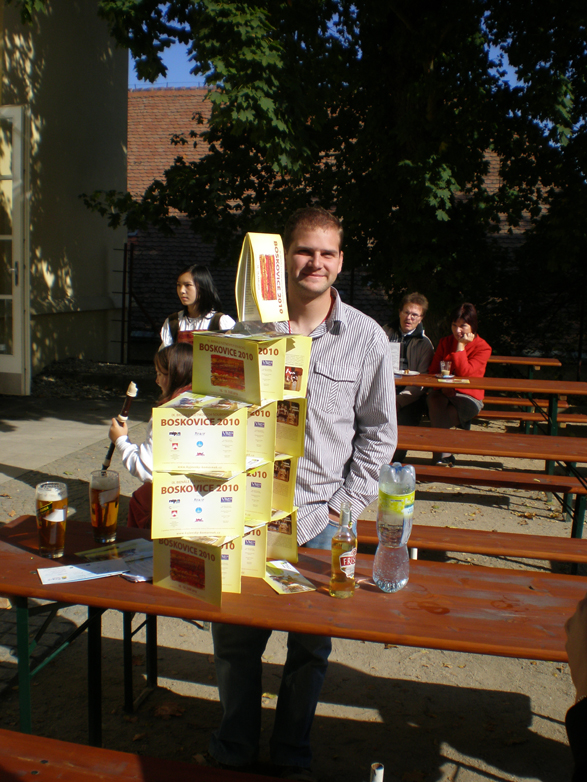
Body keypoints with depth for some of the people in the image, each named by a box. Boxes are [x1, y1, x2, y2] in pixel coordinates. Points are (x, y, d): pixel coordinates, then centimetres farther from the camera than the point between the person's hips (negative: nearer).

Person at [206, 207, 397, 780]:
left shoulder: (367, 338, -2)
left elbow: (378, 432, 3)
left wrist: (346, 506, -2)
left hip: (320, 519, 0)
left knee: (310, 647, 13)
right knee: (234, 636, 12)